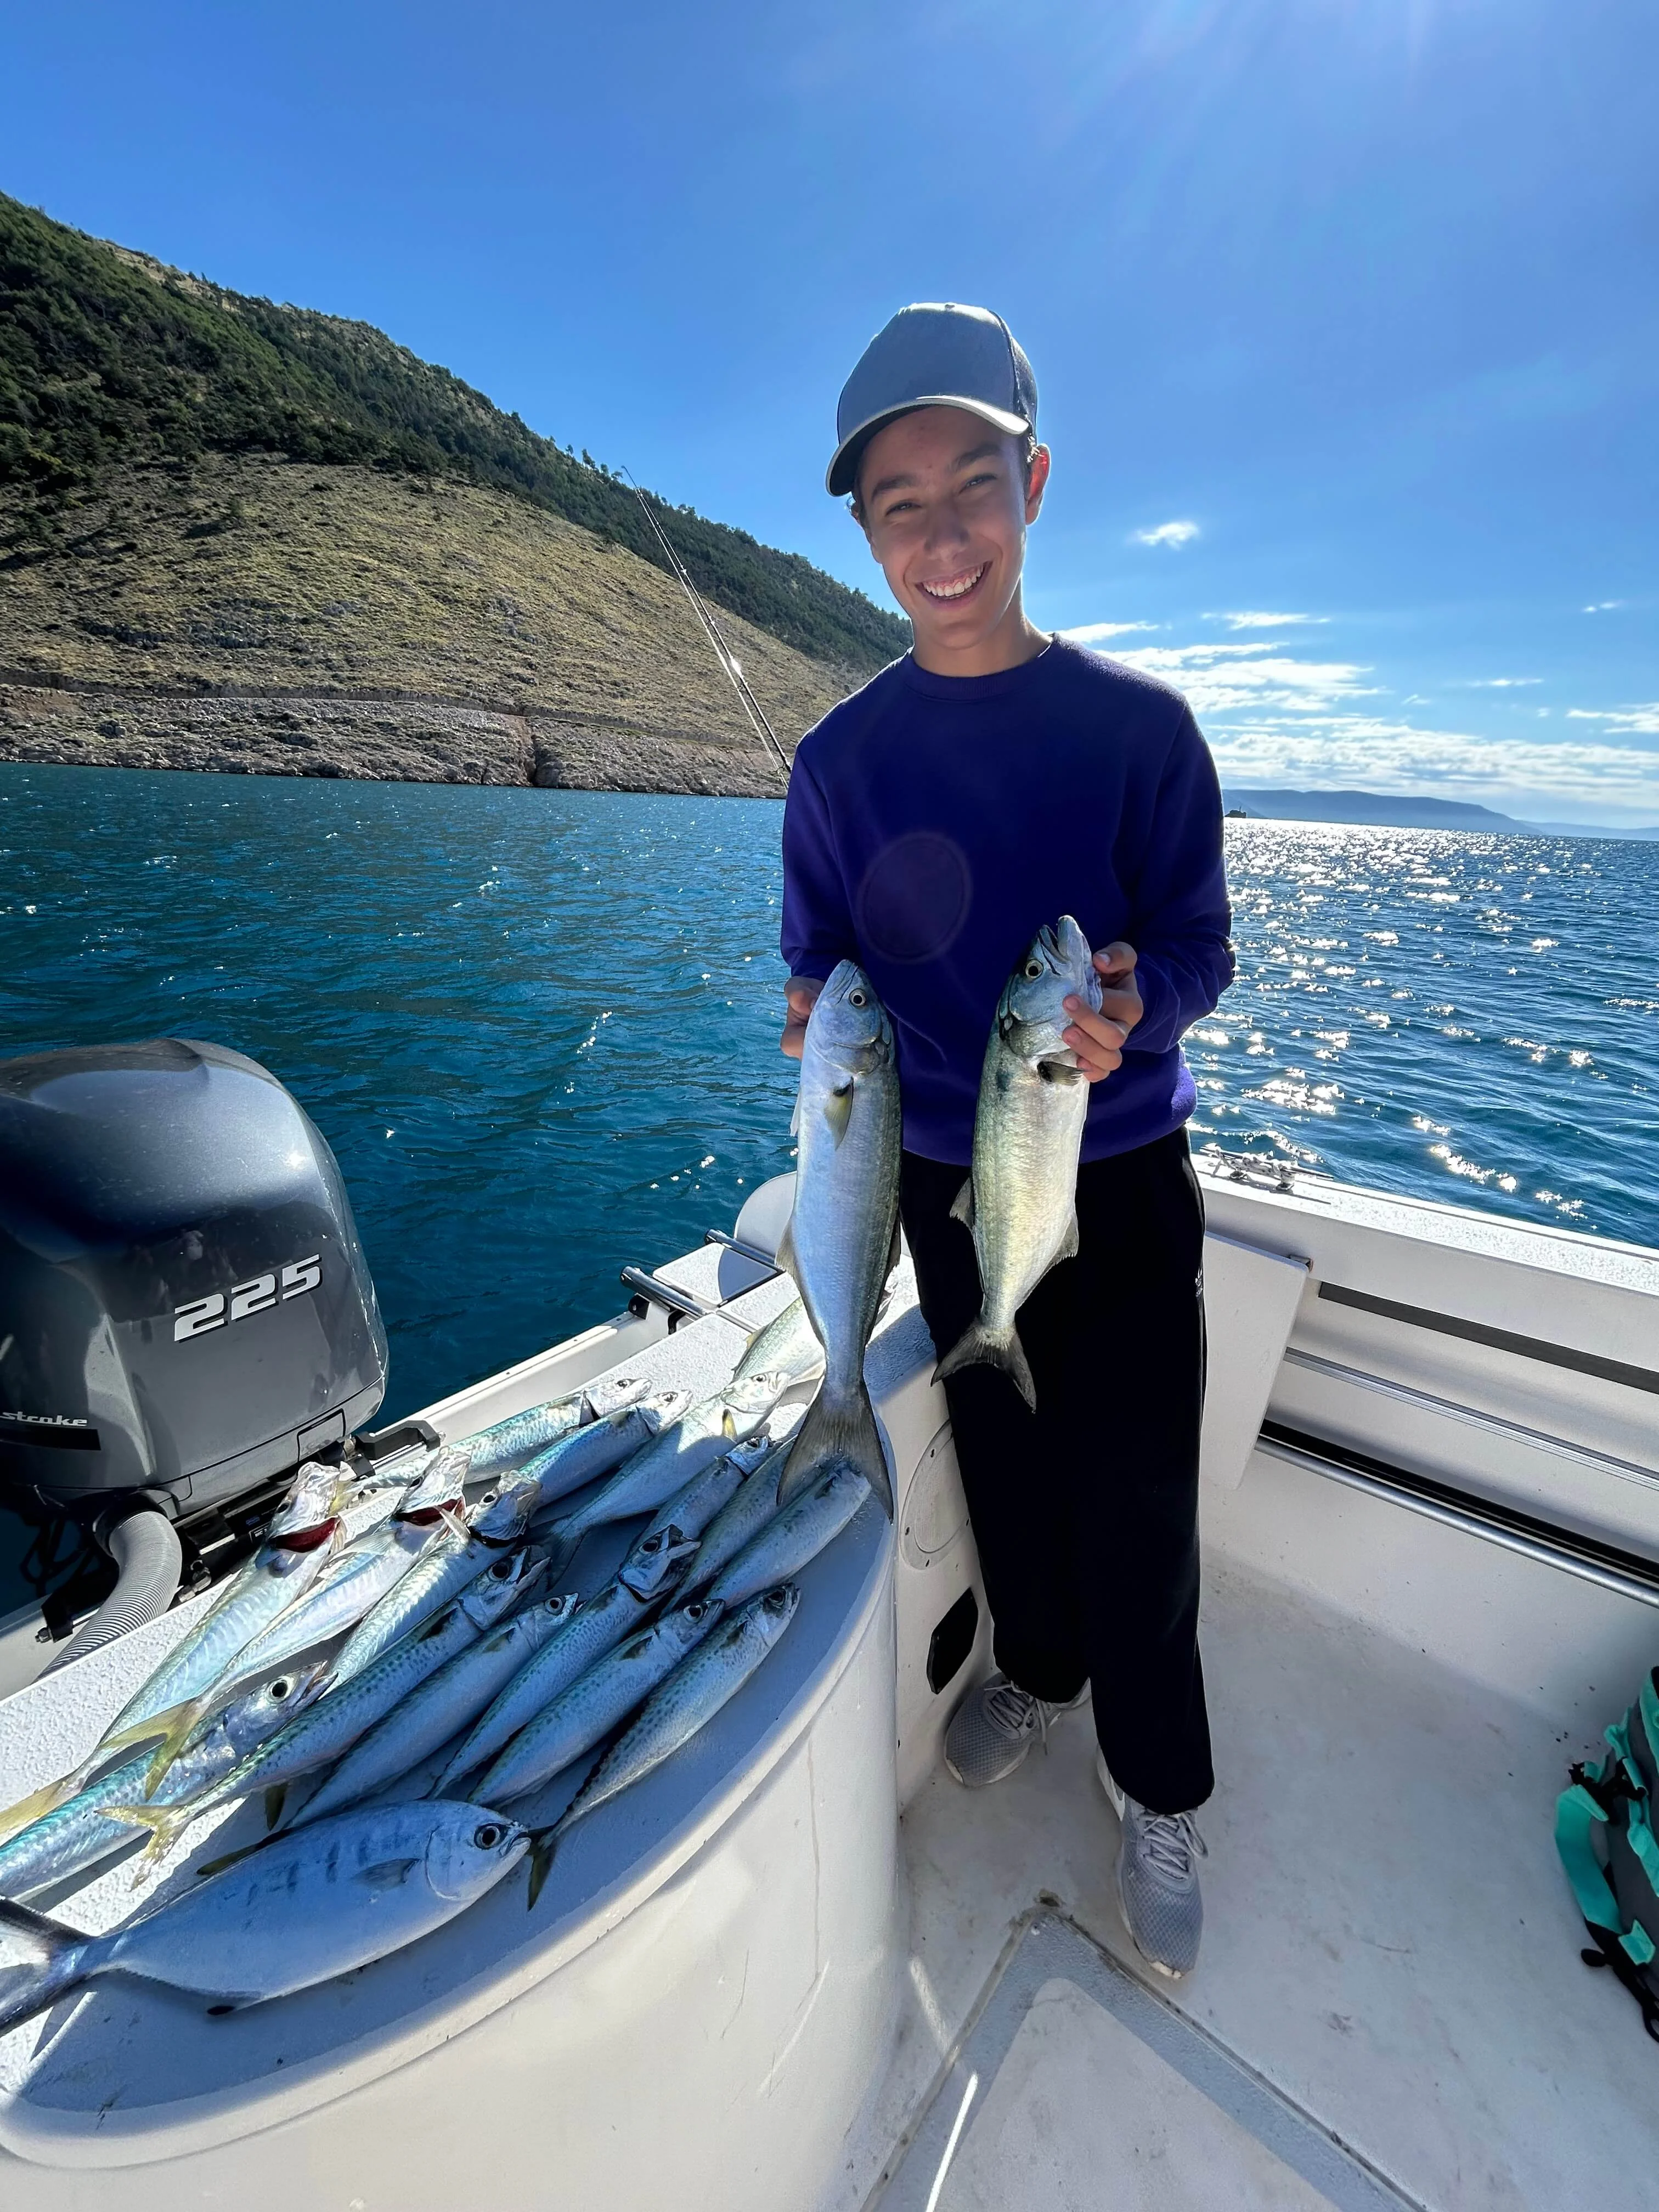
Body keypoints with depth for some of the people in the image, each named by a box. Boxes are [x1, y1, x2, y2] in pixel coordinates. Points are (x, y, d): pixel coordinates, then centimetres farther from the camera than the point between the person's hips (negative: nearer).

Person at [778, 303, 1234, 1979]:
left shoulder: (1138, 722, -5)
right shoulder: (843, 755, 0)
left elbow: (1197, 944, -4)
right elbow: (820, 953, 4)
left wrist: (1131, 1004, -26)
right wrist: (820, 1013, -19)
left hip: (1123, 1177, -1)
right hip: (947, 1180, 2)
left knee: (1137, 1496, 7)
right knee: (1002, 1455, 19)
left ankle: (1156, 1792, 37)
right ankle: (1037, 1670, 50)